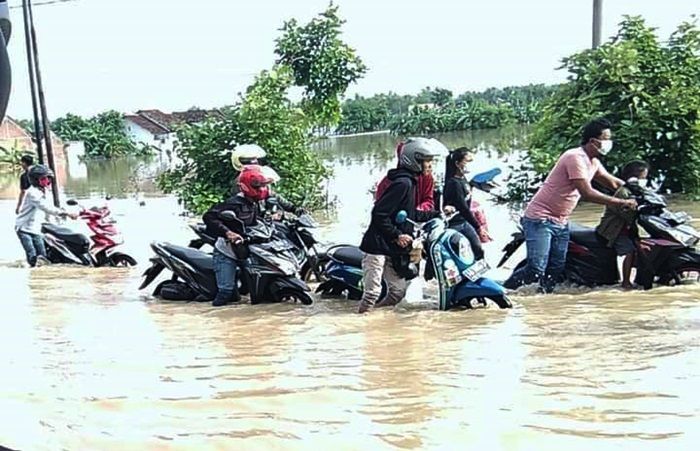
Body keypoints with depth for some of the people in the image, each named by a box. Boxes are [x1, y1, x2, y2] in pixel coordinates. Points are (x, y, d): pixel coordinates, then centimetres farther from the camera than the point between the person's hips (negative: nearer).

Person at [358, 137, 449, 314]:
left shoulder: (410, 182, 11)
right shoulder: (402, 183, -20)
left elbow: (410, 214, 20)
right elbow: (379, 214, -24)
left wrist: (437, 214, 18)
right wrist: (397, 235, -19)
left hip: (392, 249, 11)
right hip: (378, 246, -11)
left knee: (398, 290, 16)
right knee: (373, 292, -10)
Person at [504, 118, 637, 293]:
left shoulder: (594, 162, 11)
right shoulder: (576, 157, -18)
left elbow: (612, 182, 24)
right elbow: (587, 193, -24)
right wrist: (621, 203, -21)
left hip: (561, 222, 10)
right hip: (540, 219, -10)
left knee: (556, 271, 8)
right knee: (535, 271, -15)